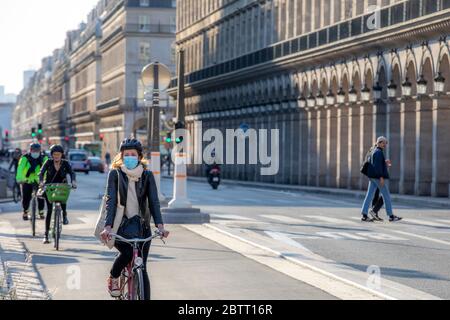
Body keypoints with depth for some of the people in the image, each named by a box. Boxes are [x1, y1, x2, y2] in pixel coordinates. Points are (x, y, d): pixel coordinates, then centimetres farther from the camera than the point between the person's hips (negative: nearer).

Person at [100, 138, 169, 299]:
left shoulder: (147, 175, 4)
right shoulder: (115, 174, -1)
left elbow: (154, 201, -5)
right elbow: (111, 201, -10)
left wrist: (160, 225, -21)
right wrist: (108, 227, -25)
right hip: (120, 225, -2)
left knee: (141, 269, -5)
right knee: (127, 253, -27)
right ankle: (113, 278, 4)